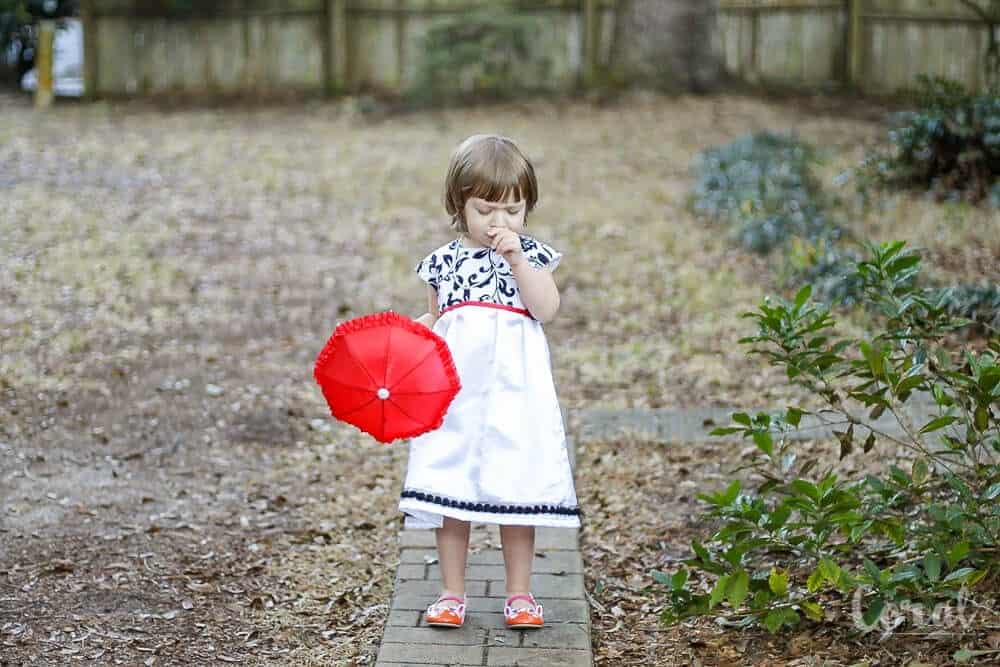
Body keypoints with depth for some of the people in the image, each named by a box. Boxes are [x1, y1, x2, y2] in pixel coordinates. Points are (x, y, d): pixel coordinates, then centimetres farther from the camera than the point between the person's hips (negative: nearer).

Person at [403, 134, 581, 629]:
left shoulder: (530, 254, 3)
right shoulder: (444, 262, 7)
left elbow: (547, 309, -11)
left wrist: (517, 258, -18)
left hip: (513, 388, -1)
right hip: (455, 388, 2)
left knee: (515, 488, 2)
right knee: (451, 487, 3)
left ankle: (519, 593, 15)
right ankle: (452, 592, 15)